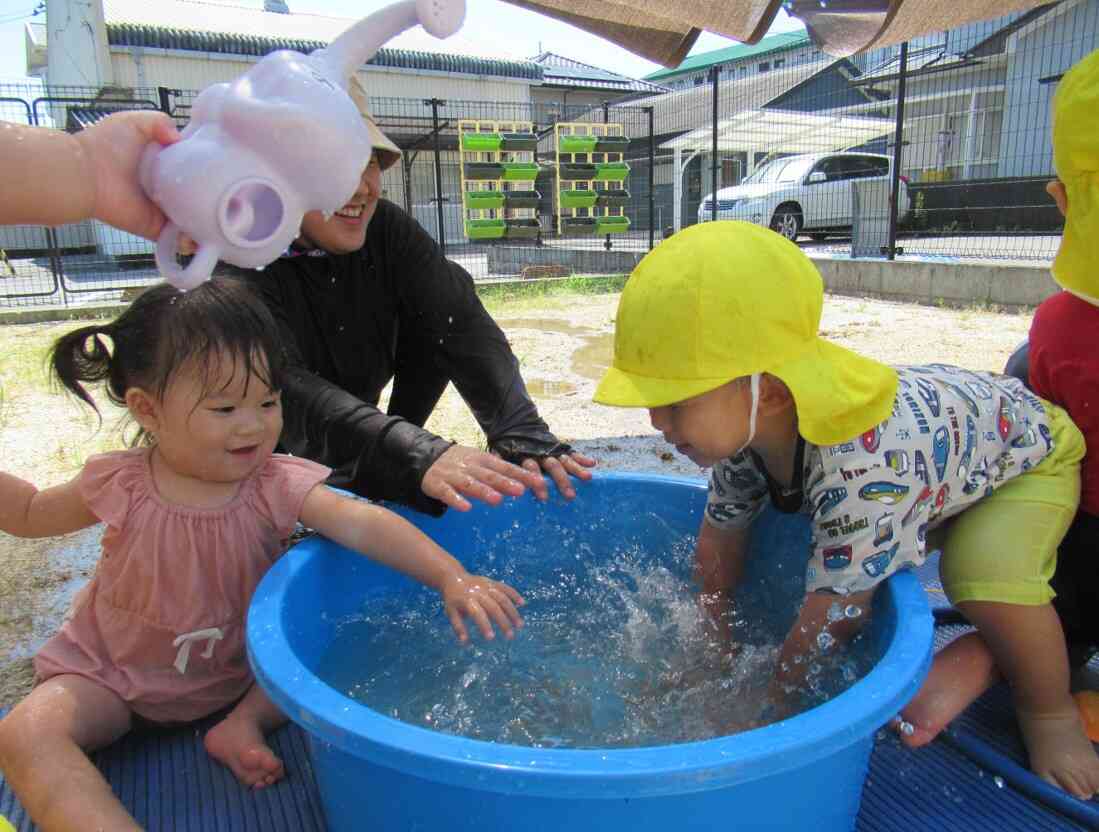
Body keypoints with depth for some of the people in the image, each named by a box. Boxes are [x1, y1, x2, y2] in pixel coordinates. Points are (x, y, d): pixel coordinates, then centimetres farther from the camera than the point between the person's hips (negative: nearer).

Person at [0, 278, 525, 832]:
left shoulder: (276, 485, -19)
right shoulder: (121, 486, -17)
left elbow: (362, 525, -32)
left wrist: (452, 577, -44)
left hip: (236, 668, 1)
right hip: (113, 672, 0)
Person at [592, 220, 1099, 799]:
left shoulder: (859, 471, -47)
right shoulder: (749, 421, -23)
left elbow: (829, 623, -35)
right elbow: (720, 533, -7)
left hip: (1028, 451, -6)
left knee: (988, 576, -30)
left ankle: (1052, 713, -1)